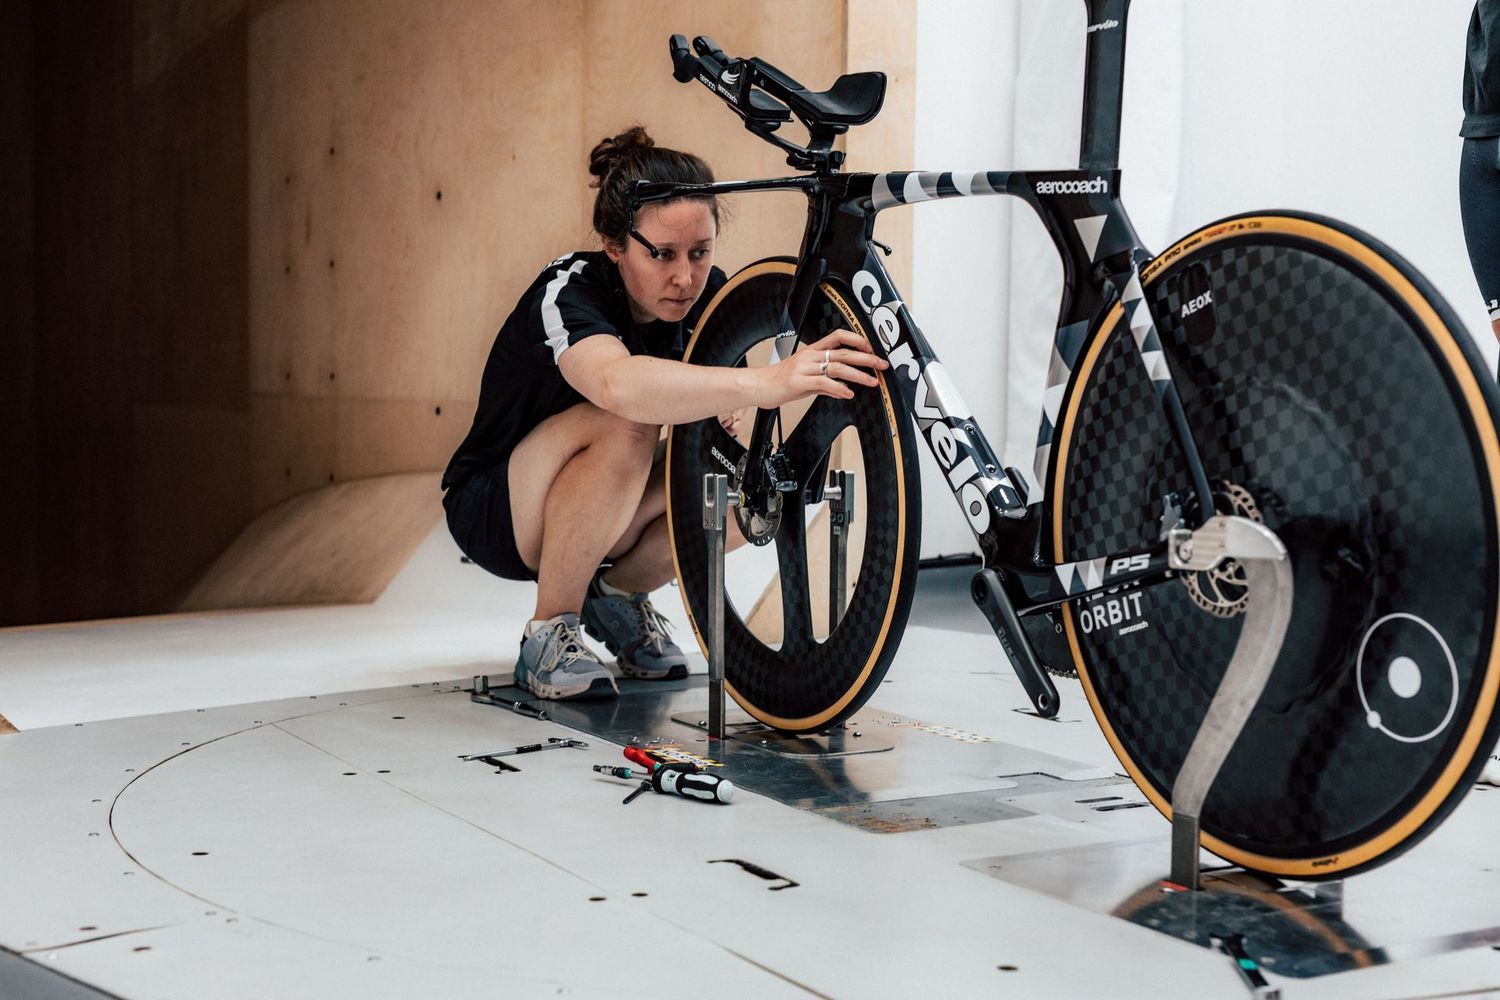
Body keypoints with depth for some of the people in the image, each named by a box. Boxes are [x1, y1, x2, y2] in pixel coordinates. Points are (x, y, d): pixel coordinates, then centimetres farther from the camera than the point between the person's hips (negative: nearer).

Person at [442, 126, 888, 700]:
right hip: (493, 512, -6)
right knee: (626, 425, -35)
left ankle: (620, 592, 5)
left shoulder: (707, 292, -9)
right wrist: (765, 383, -65)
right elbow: (620, 384, -52)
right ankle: (548, 635, -18)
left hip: (599, 519, 6)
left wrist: (721, 409, -25)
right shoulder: (567, 292, -29)